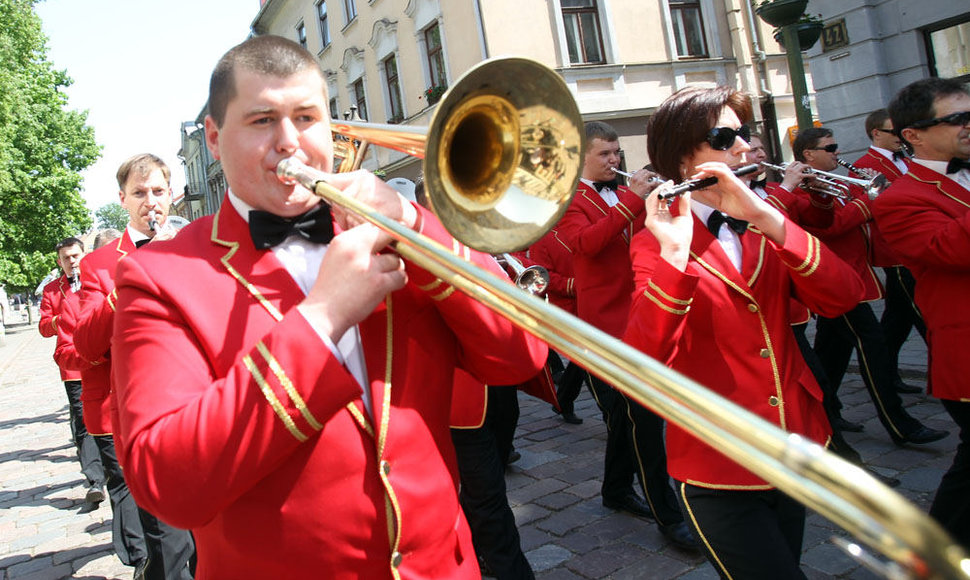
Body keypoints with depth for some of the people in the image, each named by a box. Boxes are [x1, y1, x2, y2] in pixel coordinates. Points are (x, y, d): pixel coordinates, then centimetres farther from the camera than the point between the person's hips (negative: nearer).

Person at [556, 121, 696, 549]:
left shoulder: (626, 195, 17)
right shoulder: (568, 200, -3)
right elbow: (586, 242, -23)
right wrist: (632, 200, -25)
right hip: (606, 321, -7)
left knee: (627, 413, 16)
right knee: (643, 416, -8)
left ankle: (617, 490, 32)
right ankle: (667, 514, 0)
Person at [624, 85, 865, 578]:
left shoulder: (762, 225, 6)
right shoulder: (655, 244, -11)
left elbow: (841, 297, -11)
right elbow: (641, 367, -25)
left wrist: (769, 220, -23)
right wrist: (673, 255, -35)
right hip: (718, 474, -6)